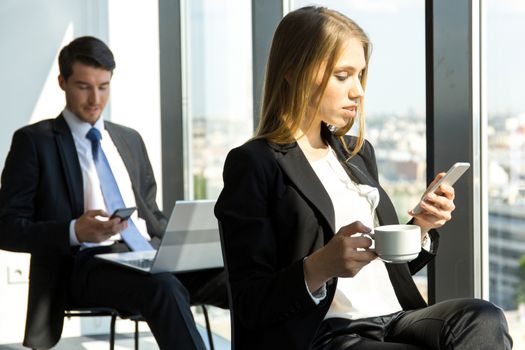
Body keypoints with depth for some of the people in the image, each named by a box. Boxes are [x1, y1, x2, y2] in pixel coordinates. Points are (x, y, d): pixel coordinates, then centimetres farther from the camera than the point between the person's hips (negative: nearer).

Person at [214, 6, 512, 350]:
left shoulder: (359, 153, 20)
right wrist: (320, 267, -25)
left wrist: (421, 227, 4)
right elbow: (250, 306, -8)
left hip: (394, 321, 7)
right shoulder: (255, 164, -3)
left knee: (483, 319, -23)